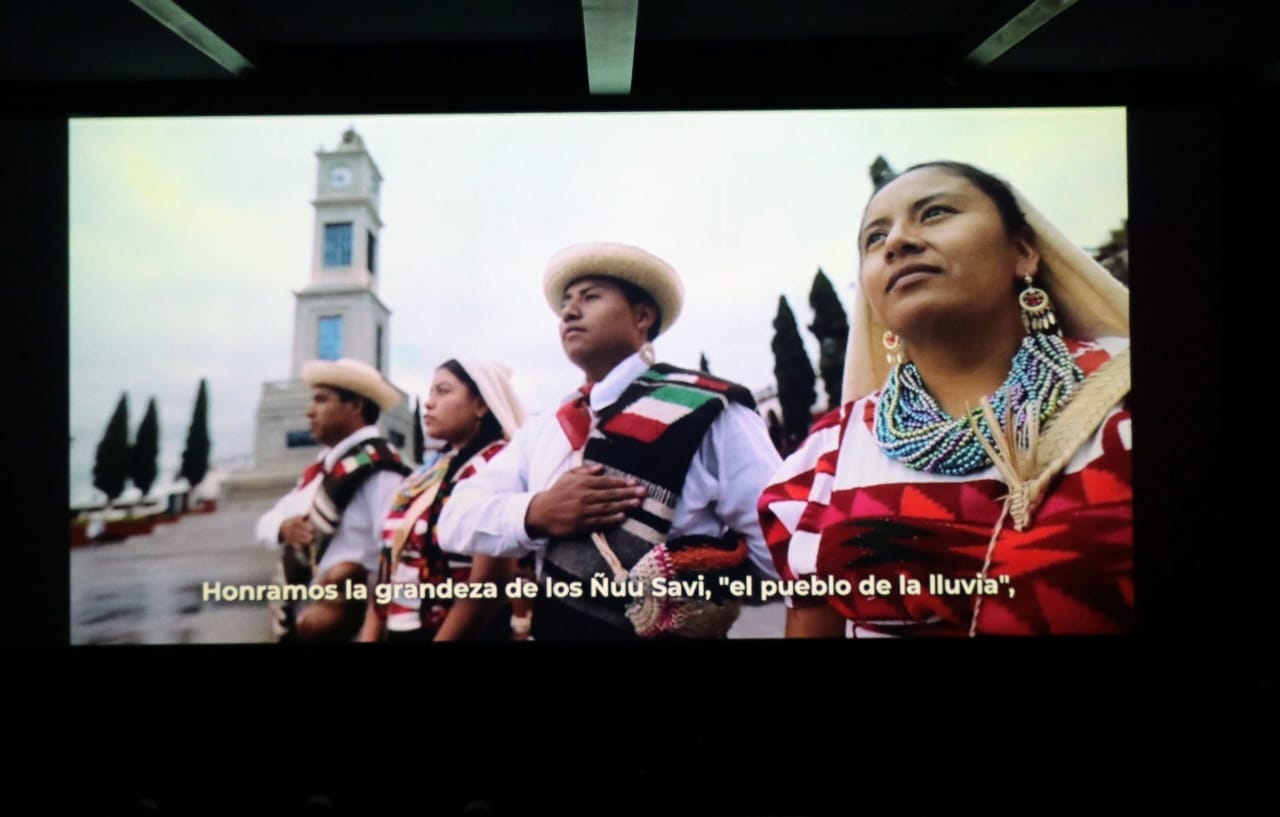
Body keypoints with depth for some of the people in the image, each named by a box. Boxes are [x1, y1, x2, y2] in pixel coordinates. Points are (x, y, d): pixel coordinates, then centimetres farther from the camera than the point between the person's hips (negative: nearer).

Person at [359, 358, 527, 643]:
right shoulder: (430, 471, 11)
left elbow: (490, 580, -20)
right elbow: (391, 563, 11)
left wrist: (443, 639, -17)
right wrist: (370, 634, 5)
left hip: (459, 634, -7)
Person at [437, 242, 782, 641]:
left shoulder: (708, 410, -10)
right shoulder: (542, 430, 8)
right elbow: (455, 520, 1)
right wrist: (533, 513, -17)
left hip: (664, 630, -5)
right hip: (553, 629, 6)